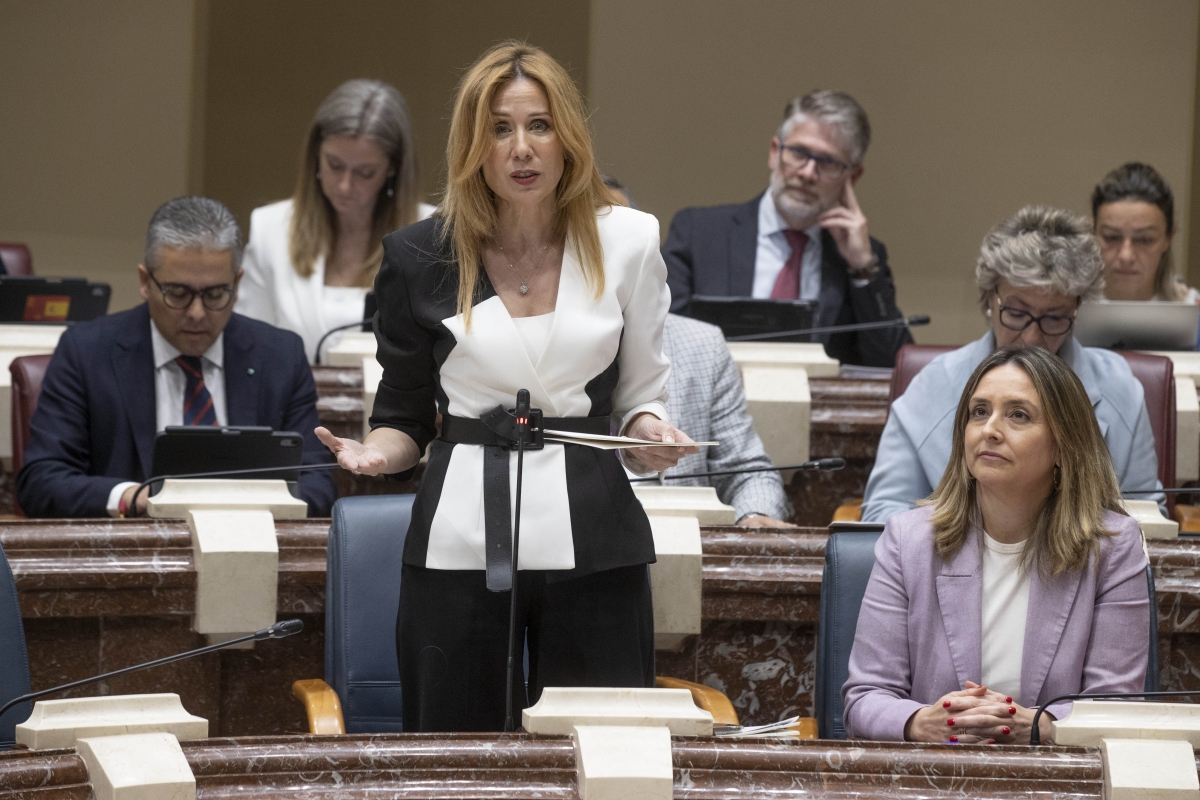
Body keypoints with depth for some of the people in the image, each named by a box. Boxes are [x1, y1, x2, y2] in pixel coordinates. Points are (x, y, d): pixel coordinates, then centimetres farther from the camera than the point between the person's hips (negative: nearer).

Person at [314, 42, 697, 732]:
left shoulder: (627, 240, 5)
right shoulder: (420, 256, 4)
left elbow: (640, 392, 13)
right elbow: (404, 417, 9)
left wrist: (651, 431, -9)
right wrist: (376, 453, -12)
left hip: (592, 543, 0)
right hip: (462, 545, 0)